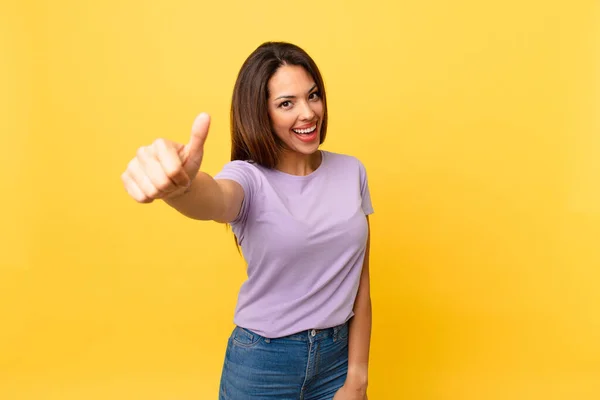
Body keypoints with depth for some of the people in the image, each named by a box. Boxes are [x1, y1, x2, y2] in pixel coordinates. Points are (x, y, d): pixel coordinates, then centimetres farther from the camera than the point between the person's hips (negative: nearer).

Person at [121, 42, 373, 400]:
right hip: (262, 363, -2)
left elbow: (359, 282, -1)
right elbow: (215, 200, -39)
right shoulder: (250, 178, -14)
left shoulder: (351, 171, -4)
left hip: (339, 356, 3)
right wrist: (178, 183, -61)